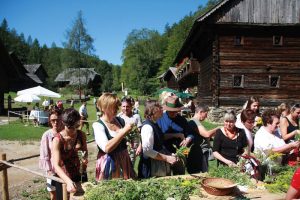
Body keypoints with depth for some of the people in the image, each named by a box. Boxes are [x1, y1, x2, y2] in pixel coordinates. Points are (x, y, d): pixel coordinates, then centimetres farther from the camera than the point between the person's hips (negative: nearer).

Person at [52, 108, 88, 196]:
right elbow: (56, 165, -32)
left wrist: (84, 157, -14)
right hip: (63, 174, -3)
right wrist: (68, 181, -47)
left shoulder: (81, 135, -12)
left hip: (77, 171, 3)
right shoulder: (58, 140, -23)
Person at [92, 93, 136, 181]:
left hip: (124, 161, 5)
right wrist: (124, 131, -26)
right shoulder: (98, 125, -13)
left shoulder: (120, 120, 3)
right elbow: (106, 148, -26)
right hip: (109, 163, -5)